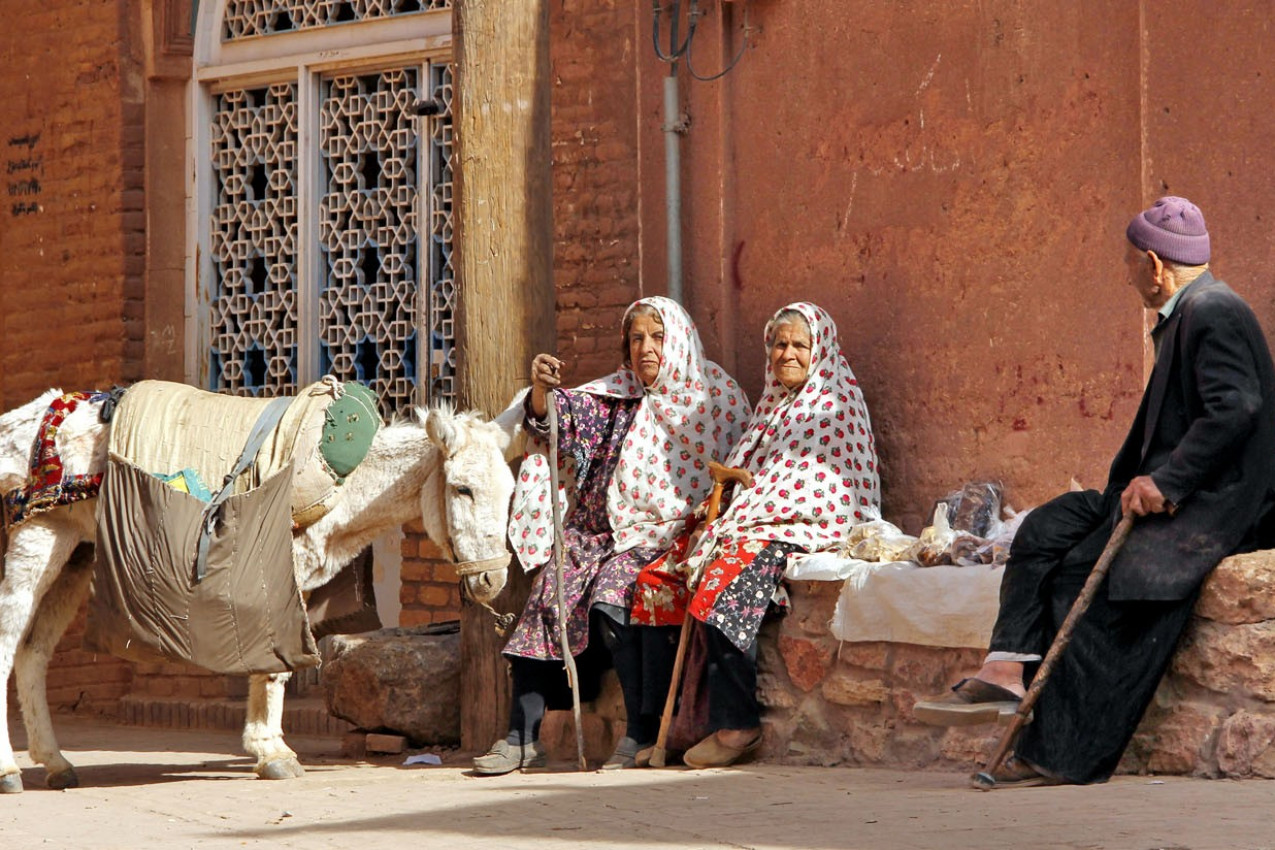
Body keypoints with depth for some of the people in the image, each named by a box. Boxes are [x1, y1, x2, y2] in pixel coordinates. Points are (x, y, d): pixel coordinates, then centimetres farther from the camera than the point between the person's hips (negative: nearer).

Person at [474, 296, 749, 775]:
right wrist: (543, 390, -19)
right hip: (598, 532, 4)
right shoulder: (616, 394, 14)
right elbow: (562, 421, 3)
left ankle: (642, 733, -24)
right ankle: (523, 737, -16)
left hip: (660, 536, -4)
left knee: (609, 603, -30)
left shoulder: (716, 397, 4)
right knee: (547, 601, -18)